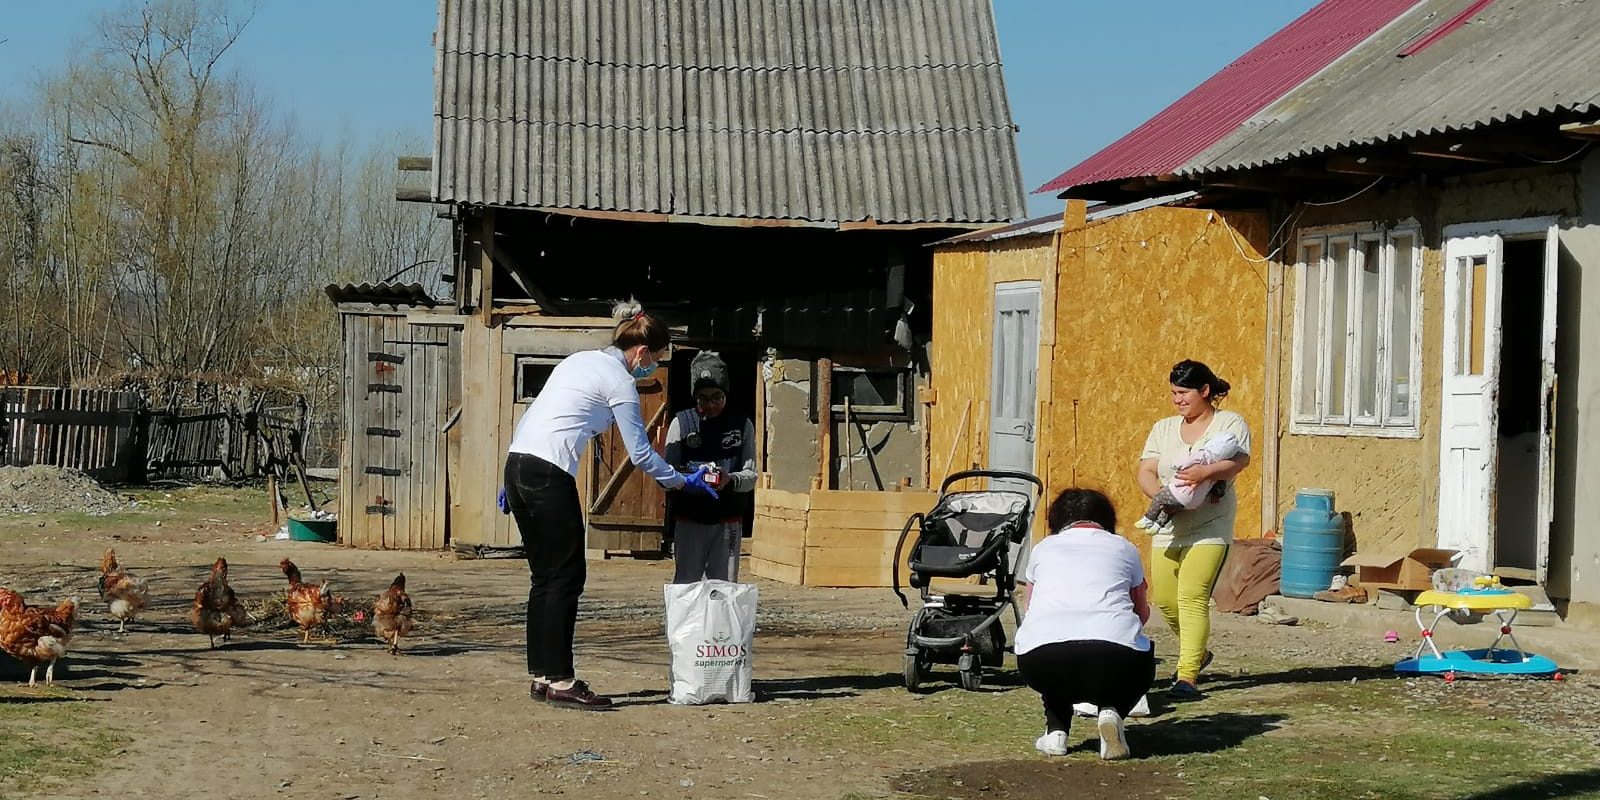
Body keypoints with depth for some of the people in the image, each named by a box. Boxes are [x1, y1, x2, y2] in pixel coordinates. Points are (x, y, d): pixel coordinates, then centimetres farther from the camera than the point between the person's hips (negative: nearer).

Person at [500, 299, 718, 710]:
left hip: (517, 463, 9)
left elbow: (530, 416, 22)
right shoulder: (619, 382, -2)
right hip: (549, 474, -9)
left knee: (545, 575, 12)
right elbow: (641, 453, 0)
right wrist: (682, 482, 14)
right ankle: (559, 680, -4)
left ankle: (542, 674, 15)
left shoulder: (579, 360, 22)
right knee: (565, 576, -3)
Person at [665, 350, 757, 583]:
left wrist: (730, 480, -24)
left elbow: (751, 475, -1)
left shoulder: (742, 426, 4)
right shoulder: (681, 423, 3)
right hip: (689, 519, 0)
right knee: (685, 584, -2)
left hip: (728, 522, 0)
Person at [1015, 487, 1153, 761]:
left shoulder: (1043, 548, 27)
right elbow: (1142, 612, 42)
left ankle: (1055, 730, 18)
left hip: (1039, 659, 2)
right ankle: (1111, 710, 5)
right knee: (1142, 663, 33)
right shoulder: (1123, 547, 26)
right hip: (1115, 657, -2)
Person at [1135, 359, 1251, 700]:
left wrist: (1206, 471, -37)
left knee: (1192, 596, -17)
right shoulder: (1163, 429, 14)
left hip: (1209, 527, -6)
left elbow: (1240, 460, -18)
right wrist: (1161, 496, -17)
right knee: (1164, 598, 7)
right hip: (1168, 527, 6)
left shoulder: (1230, 423, 0)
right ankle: (1197, 653, 33)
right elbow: (1146, 471, 5)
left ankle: (1187, 676, -17)